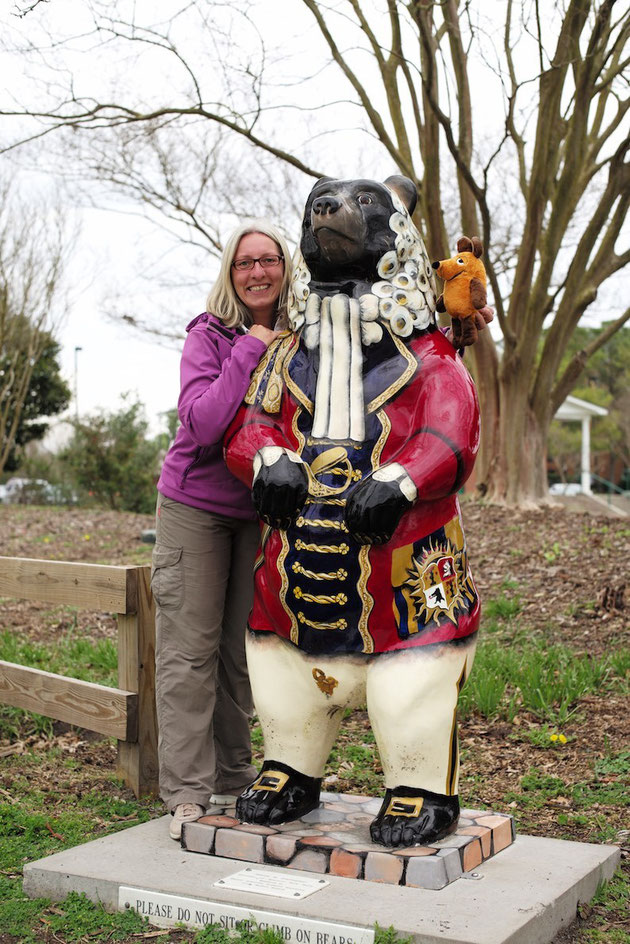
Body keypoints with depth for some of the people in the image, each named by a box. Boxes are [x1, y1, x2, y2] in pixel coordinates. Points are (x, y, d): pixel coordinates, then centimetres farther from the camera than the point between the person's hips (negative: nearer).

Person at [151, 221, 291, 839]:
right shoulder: (208, 335, -12)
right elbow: (203, 423, -25)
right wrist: (249, 351, -24)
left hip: (261, 509, 4)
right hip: (195, 505, -4)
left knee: (243, 648, 9)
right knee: (189, 650, -2)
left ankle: (233, 778, 22)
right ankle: (186, 793, 4)